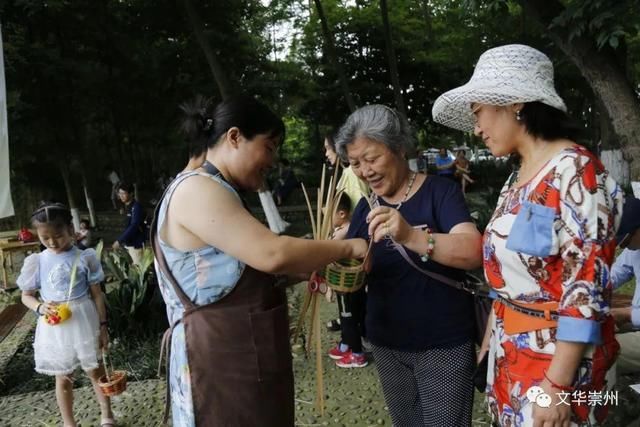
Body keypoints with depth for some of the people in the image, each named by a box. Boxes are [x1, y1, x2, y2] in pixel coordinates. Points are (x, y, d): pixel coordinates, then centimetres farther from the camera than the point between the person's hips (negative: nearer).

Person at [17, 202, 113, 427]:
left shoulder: (84, 258, -9)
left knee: (95, 370, 14)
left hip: (83, 322, -1)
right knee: (63, 378, 14)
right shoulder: (36, 262, -5)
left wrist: (102, 325, -2)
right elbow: (26, 296, 6)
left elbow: (97, 294, -2)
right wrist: (40, 307, -16)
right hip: (54, 327, 1)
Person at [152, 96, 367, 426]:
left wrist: (315, 267, 6)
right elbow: (271, 254, -27)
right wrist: (347, 248, -14)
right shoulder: (196, 190, -18)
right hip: (222, 364, -10)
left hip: (250, 357, 10)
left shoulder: (220, 193, 16)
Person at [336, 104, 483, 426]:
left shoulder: (439, 191, -11)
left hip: (444, 345, -5)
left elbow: (473, 252, -26)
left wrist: (411, 235, -42)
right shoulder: (365, 207, 5)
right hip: (386, 345, 5)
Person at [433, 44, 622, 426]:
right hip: (510, 348, 8)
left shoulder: (575, 171, -17)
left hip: (557, 355, -7)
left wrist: (557, 383, -20)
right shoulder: (518, 179, 8)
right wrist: (489, 341, 17)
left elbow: (587, 289, -20)